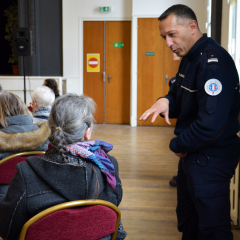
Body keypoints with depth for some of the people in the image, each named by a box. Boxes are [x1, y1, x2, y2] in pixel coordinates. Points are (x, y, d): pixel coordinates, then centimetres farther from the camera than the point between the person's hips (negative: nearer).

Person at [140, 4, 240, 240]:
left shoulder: (213, 62, -24)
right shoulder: (189, 58, 9)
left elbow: (211, 124, -30)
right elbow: (180, 99, 16)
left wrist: (178, 145, -14)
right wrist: (165, 101, -8)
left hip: (211, 159, -10)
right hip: (192, 154, 10)